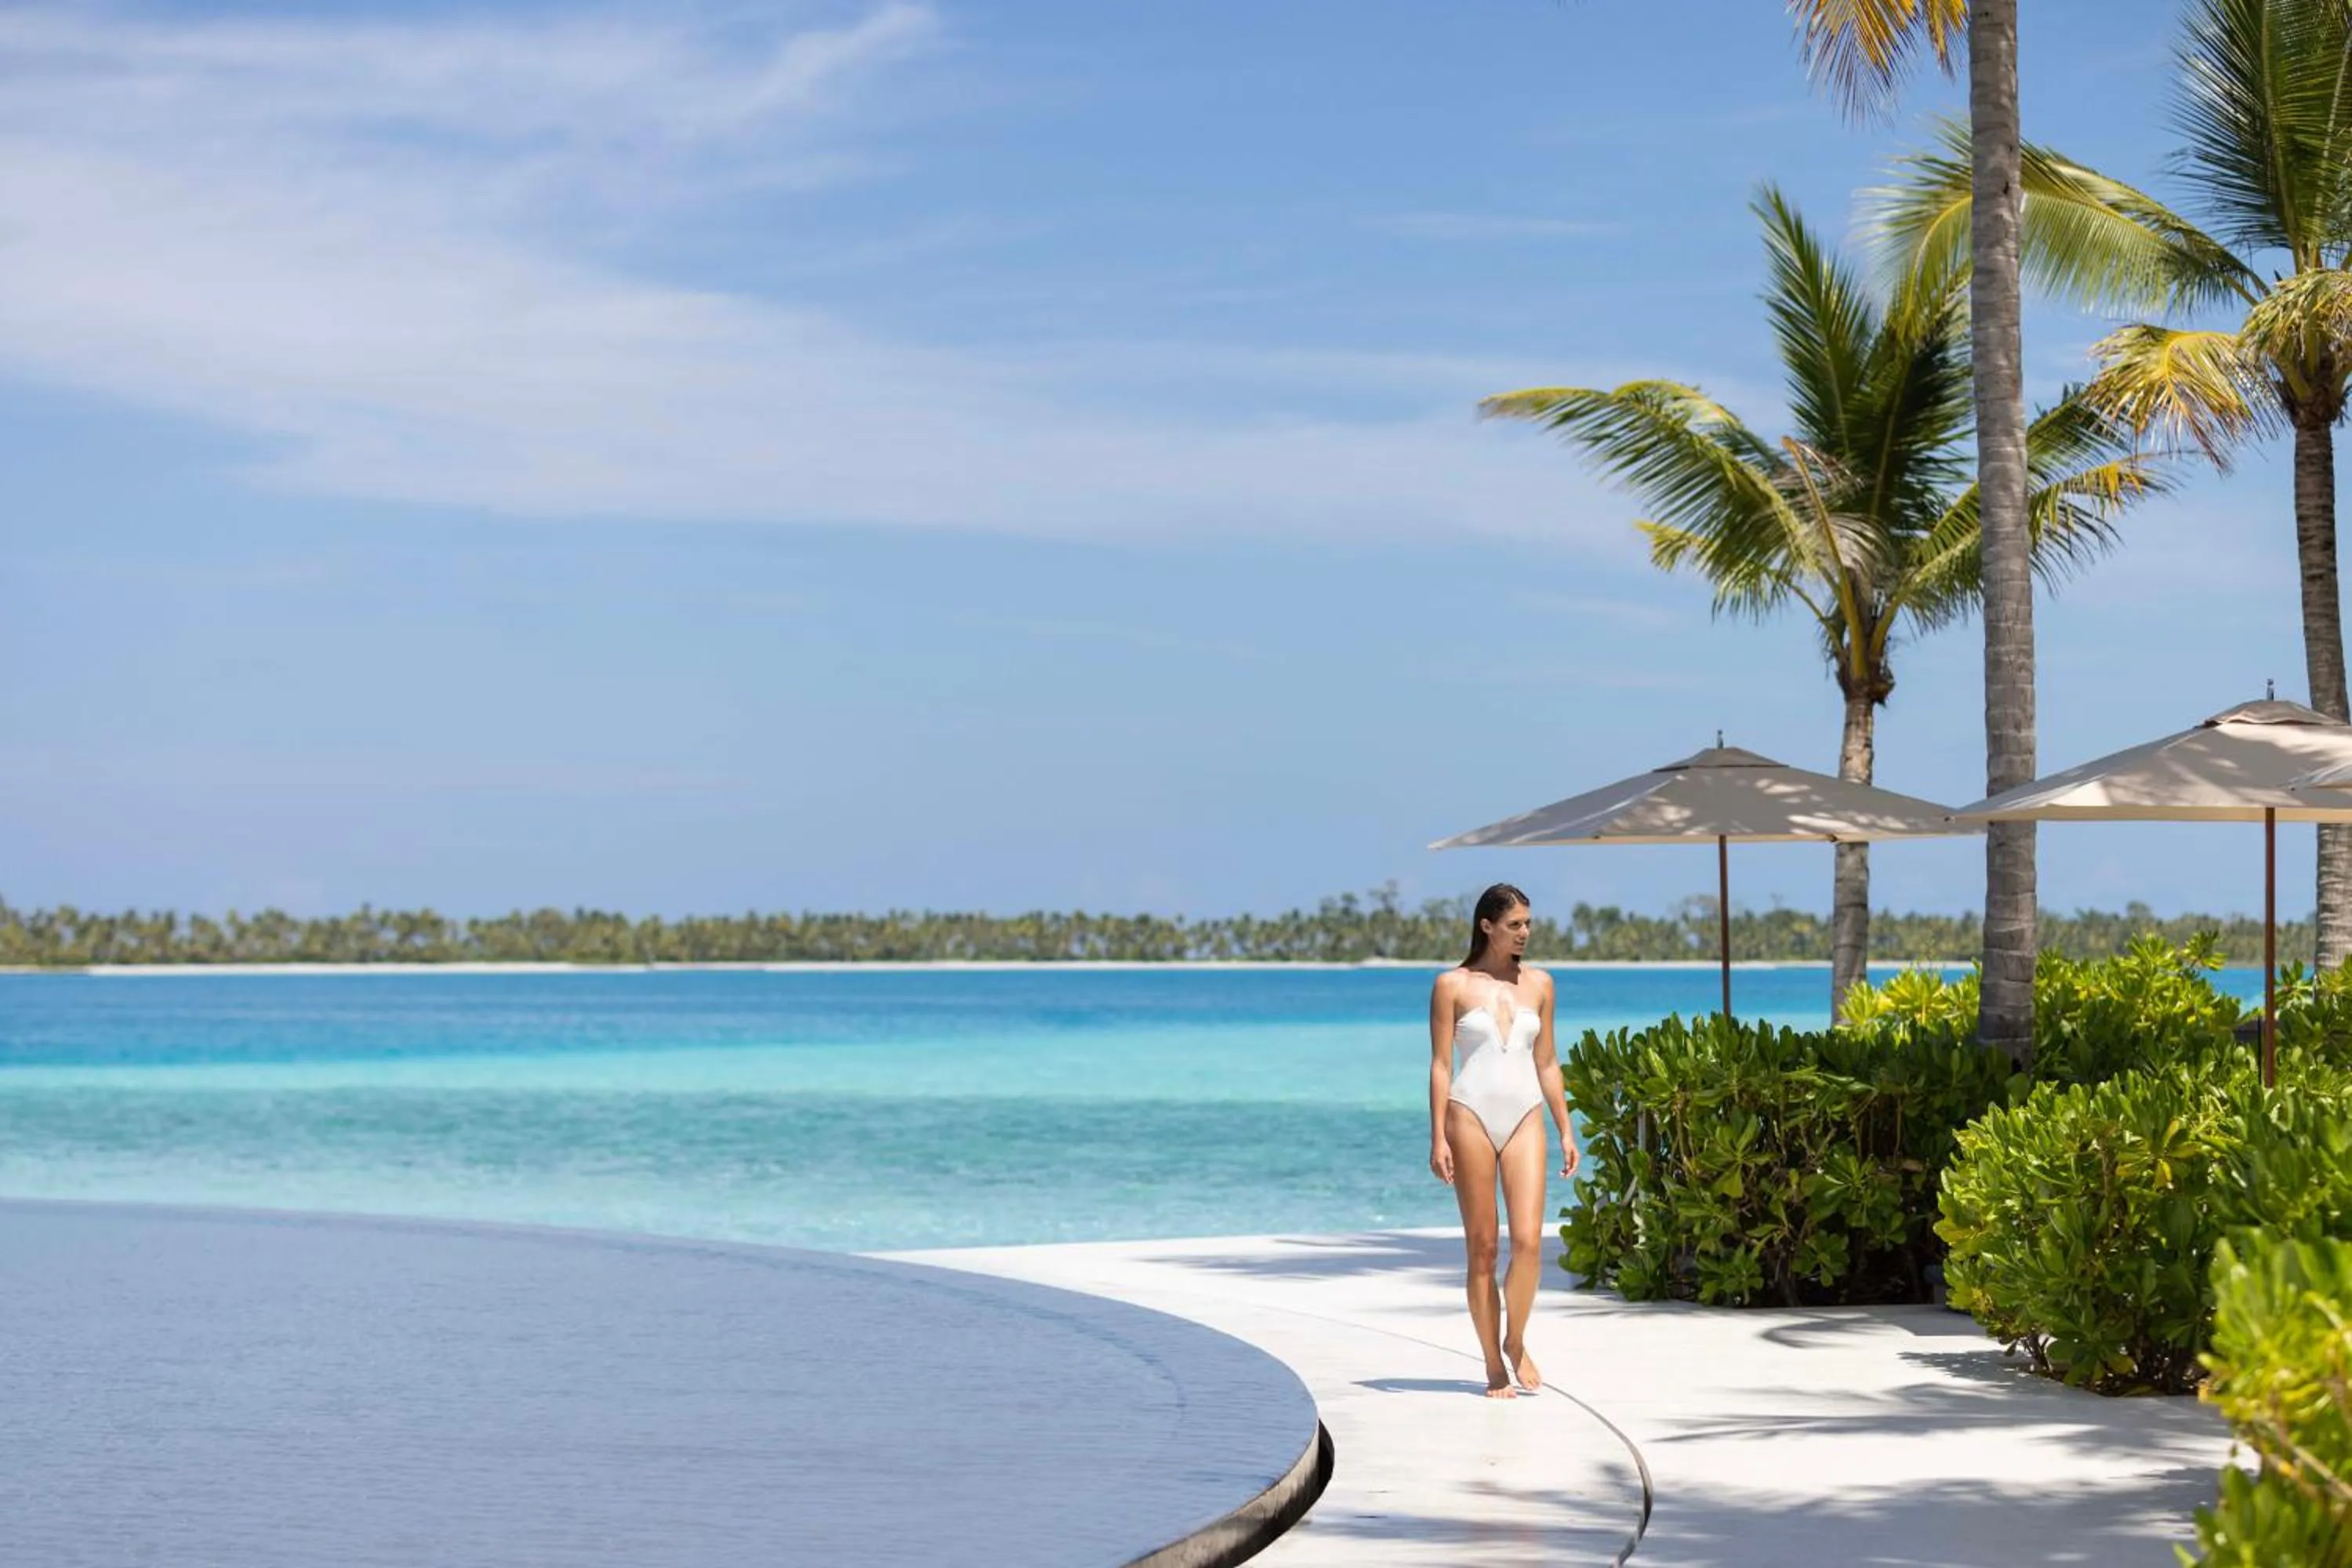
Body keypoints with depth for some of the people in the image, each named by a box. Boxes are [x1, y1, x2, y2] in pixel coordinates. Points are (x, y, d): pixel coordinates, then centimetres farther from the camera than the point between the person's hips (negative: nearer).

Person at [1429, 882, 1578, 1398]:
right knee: (1482, 1247, 1)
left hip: (1525, 1118, 3)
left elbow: (1547, 1063, 15)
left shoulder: (1538, 984, 11)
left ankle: (1516, 1342, 10)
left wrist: (1565, 1129, 11)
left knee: (1528, 1240, -11)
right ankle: (1494, 1365, 8)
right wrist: (1438, 1137, -7)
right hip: (1472, 1116, -2)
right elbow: (1441, 1064, -1)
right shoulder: (1453, 985, 1)